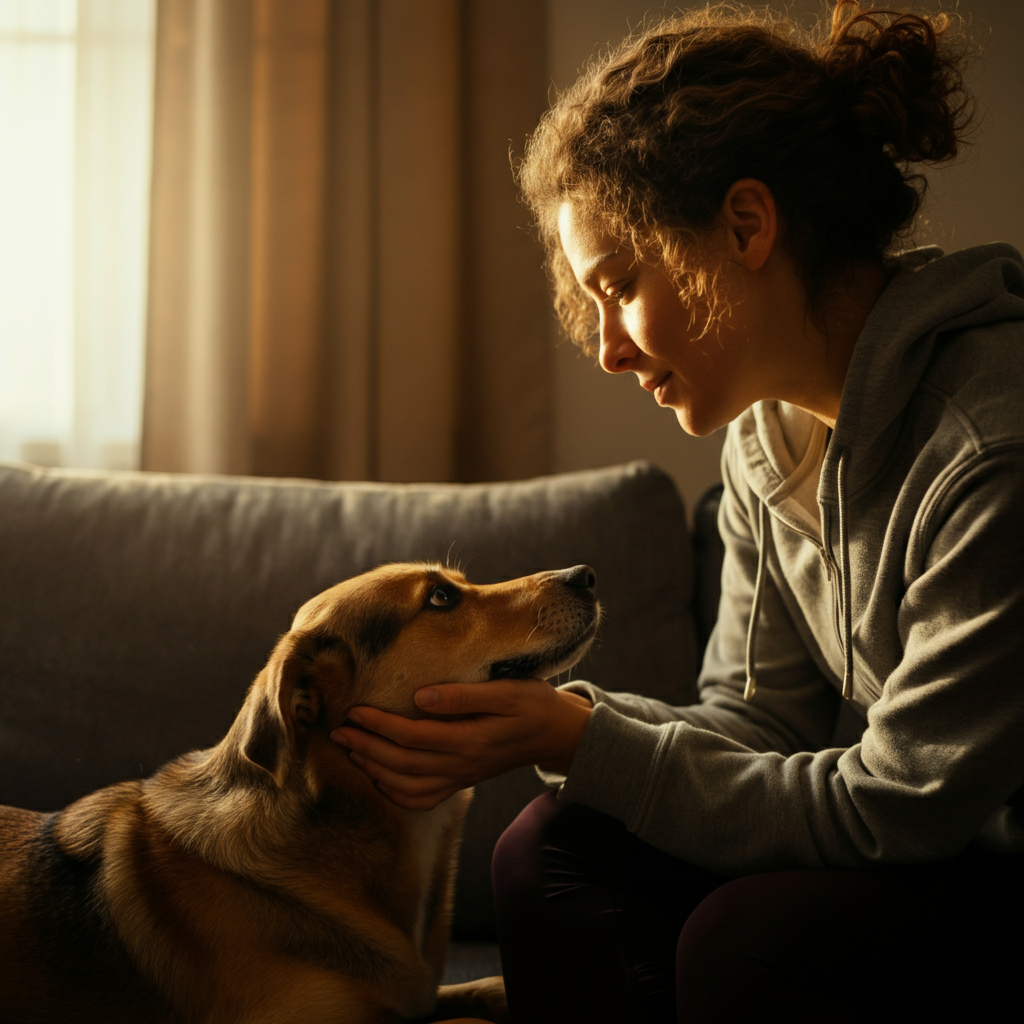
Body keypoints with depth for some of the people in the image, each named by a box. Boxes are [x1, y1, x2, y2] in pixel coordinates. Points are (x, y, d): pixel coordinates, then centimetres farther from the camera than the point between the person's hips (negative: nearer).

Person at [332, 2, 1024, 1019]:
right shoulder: (766, 434, 1)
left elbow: (894, 807, -23)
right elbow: (761, 721, 3)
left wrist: (577, 742, -21)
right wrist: (568, 718, -15)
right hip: (913, 851, 7)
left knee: (748, 938, -30)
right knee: (552, 849, -10)